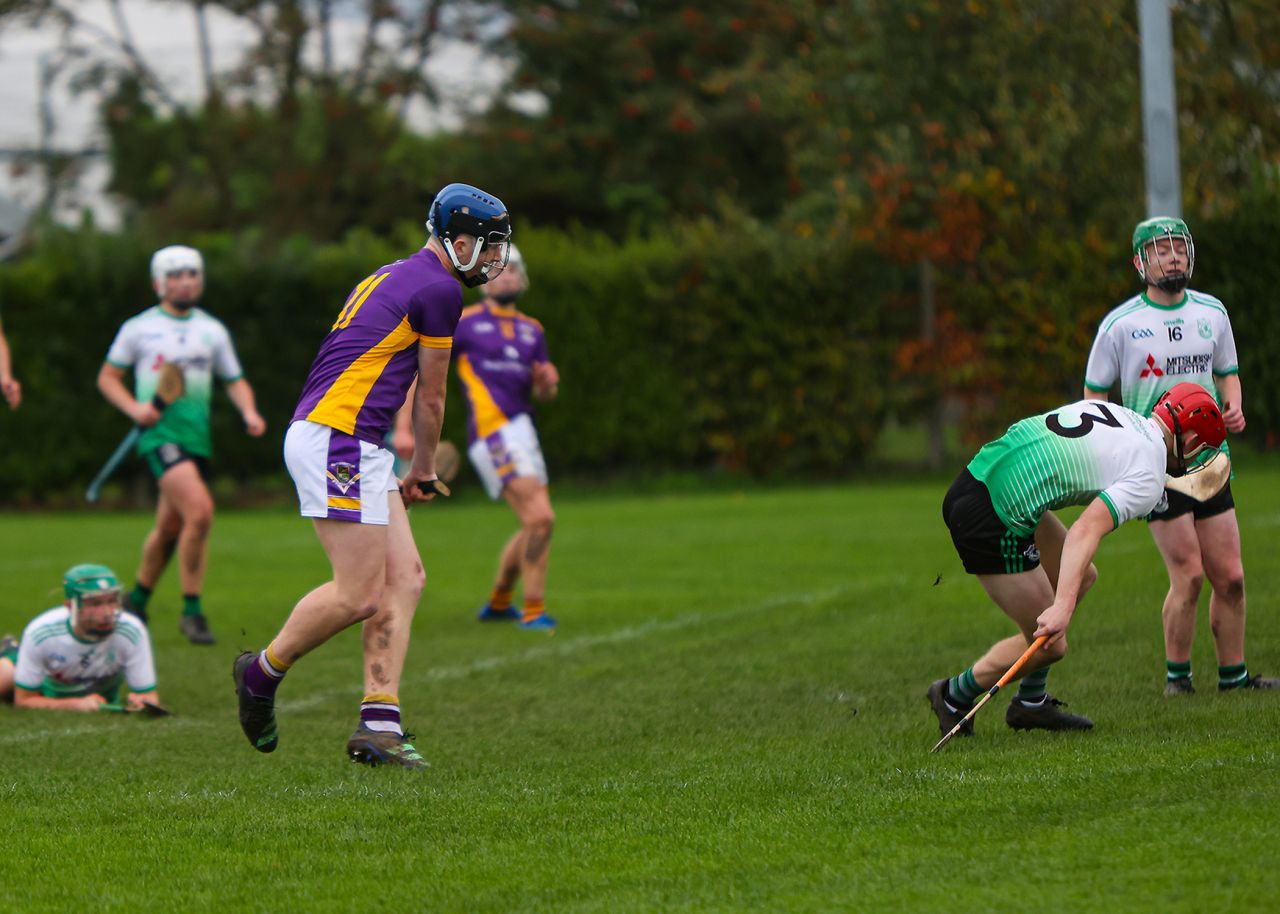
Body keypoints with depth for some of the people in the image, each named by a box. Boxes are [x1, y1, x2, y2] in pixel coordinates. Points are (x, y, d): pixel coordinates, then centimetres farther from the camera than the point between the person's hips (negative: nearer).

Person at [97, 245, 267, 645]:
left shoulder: (213, 330, 13)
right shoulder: (139, 328, 3)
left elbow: (235, 381, 17)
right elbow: (107, 377, 9)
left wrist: (249, 412, -3)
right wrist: (134, 407, -9)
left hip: (197, 437, 5)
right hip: (160, 433, -5)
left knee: (170, 528, 12)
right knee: (200, 510, -23)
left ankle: (137, 600, 36)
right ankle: (191, 610, -13)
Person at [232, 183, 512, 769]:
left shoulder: (392, 277, 22)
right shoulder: (439, 289, -7)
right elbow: (430, 397, 3)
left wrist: (402, 474, 27)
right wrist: (423, 472, 19)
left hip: (356, 448, 10)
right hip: (335, 439, -10)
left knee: (404, 578, 5)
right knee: (359, 594, -9)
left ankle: (379, 724, 0)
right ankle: (262, 672, 10)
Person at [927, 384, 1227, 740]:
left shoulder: (1110, 409, 16)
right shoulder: (1147, 480, -8)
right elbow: (1086, 530, -22)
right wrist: (1062, 607, -30)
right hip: (990, 520, -9)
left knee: (1082, 577, 23)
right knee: (1049, 644, 4)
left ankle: (1031, 702, 28)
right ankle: (954, 696, 23)